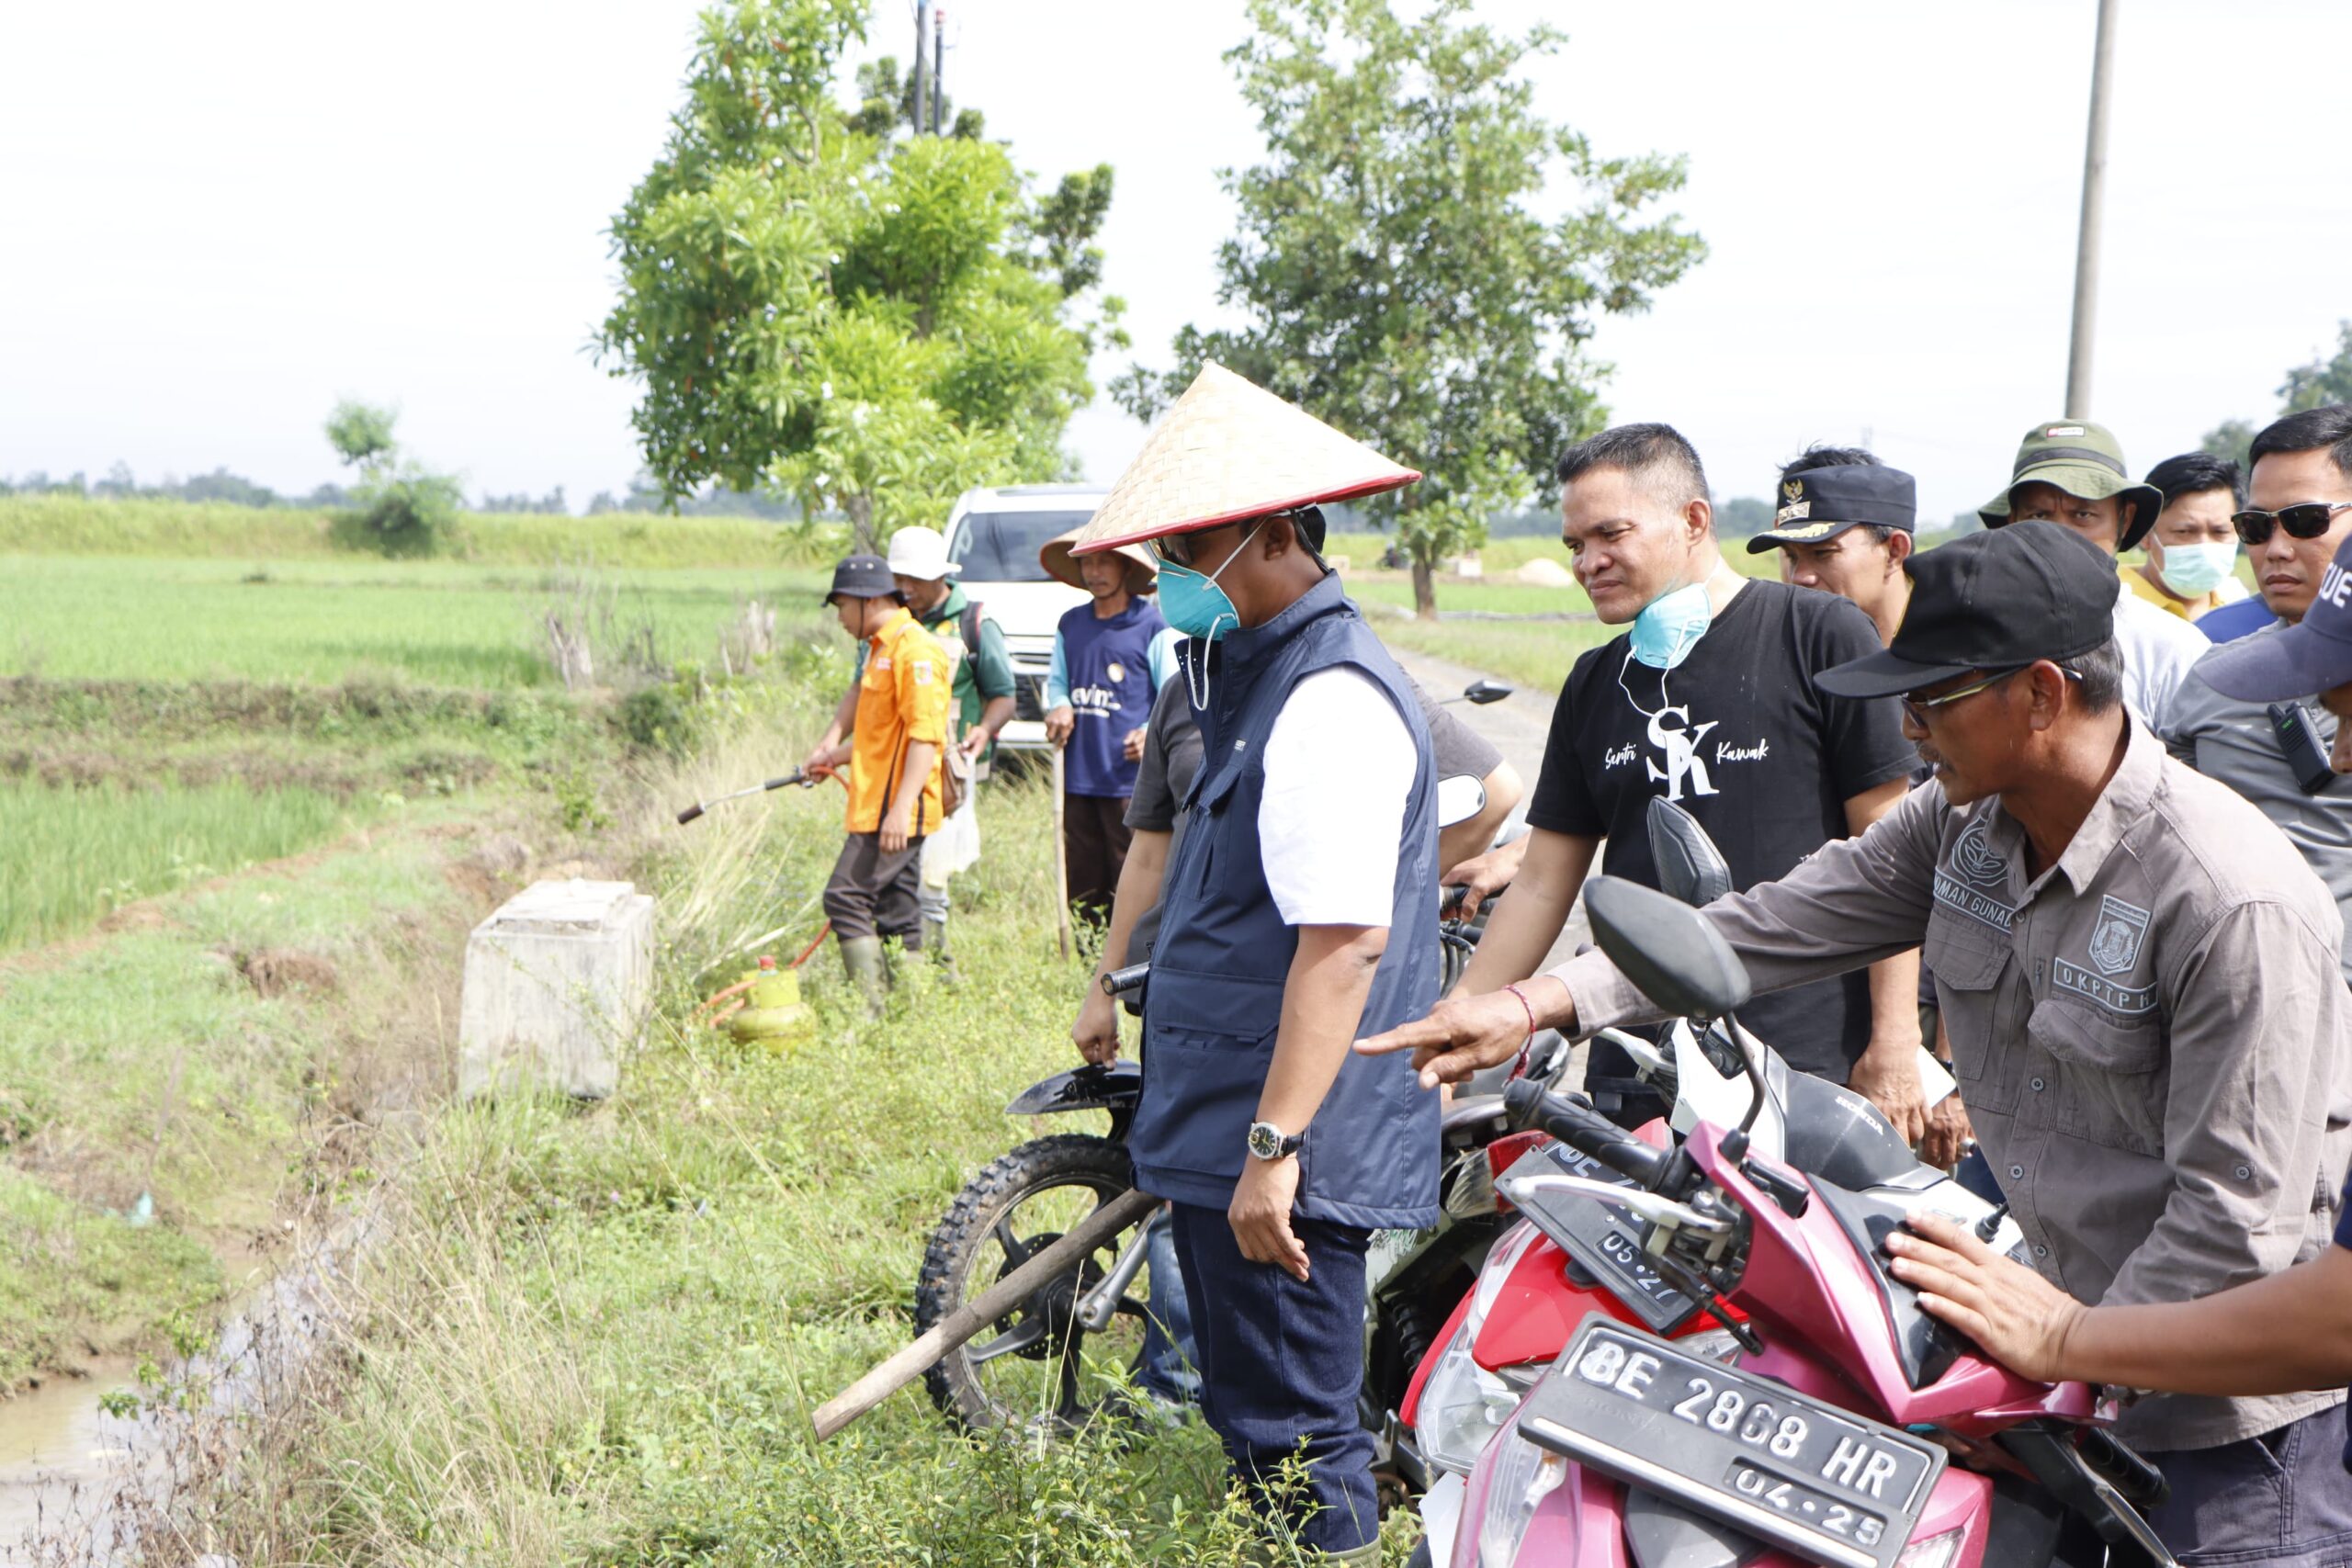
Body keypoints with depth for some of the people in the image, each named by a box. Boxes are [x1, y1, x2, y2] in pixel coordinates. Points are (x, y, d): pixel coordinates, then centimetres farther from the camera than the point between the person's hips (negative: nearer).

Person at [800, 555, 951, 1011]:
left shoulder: (913, 650, -13)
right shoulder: (882, 648, 20)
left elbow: (924, 734, -21)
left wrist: (901, 806, -26)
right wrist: (835, 756, 24)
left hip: (895, 811, -10)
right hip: (878, 807, 10)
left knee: (847, 897, -13)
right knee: (895, 911, 9)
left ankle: (872, 1008, -13)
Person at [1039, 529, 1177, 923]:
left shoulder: (1153, 628, -2)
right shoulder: (1070, 624, 15)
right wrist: (1058, 707, 3)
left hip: (1131, 779, -5)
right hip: (1079, 779, 6)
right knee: (1082, 886, 9)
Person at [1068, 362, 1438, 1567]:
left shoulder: (1332, 700, -19)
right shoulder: (1260, 674, 15)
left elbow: (1345, 940, -25)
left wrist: (1273, 1148, -27)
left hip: (1282, 1154, -11)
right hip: (1215, 1137, 11)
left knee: (1292, 1438, -4)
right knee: (1250, 1418, 19)